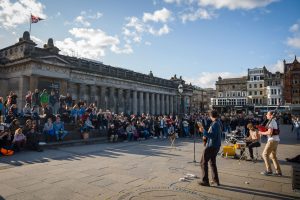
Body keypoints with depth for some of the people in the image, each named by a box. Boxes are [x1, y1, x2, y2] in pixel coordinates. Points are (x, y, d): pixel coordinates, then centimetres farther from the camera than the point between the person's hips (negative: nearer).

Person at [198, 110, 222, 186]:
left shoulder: (214, 124, -21)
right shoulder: (219, 123, 9)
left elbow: (212, 135, -28)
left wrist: (203, 131, -23)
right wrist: (206, 136, 14)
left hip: (211, 146, -9)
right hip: (216, 146, 10)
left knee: (203, 162, 0)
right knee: (212, 162, 20)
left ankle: (205, 181, 4)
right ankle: (216, 180, 25)